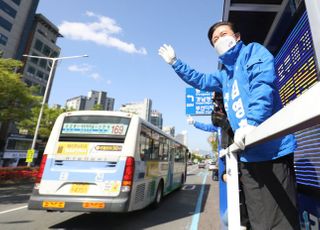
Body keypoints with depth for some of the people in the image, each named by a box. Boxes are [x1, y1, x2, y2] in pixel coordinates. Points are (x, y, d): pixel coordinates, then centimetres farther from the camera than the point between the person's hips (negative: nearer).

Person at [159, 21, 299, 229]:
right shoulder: (225, 73, 24)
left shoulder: (253, 51, 4)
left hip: (272, 148, -7)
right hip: (249, 154, 8)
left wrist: (252, 123, -26)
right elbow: (199, 80, 36)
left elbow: (263, 85, -14)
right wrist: (175, 62, 37)